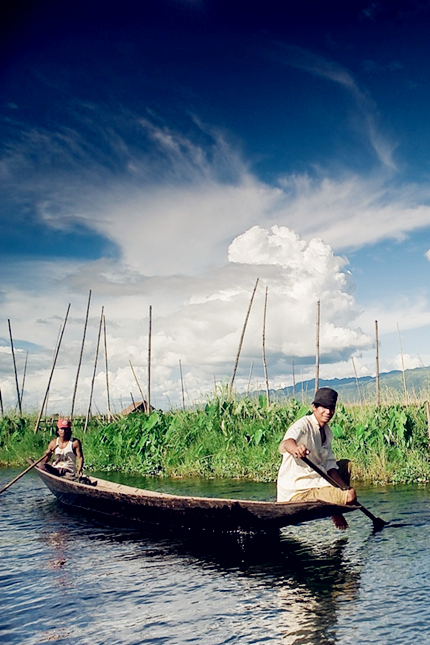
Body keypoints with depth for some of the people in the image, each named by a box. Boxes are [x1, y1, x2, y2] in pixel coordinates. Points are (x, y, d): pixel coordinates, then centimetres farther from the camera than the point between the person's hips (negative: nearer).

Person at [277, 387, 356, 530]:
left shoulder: (327, 432, 11)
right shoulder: (303, 425, -16)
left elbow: (330, 466, 12)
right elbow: (288, 441, -39)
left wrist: (346, 489, 0)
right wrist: (295, 448, -62)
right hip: (298, 490, -10)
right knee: (350, 496, -22)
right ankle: (335, 513, 10)